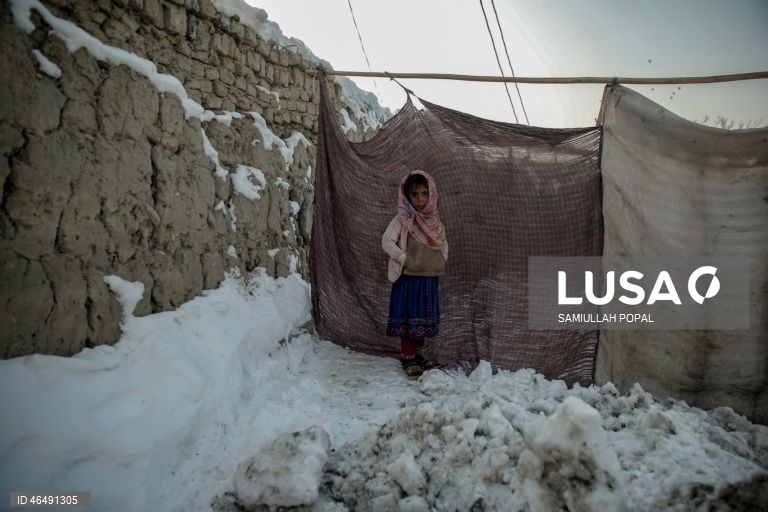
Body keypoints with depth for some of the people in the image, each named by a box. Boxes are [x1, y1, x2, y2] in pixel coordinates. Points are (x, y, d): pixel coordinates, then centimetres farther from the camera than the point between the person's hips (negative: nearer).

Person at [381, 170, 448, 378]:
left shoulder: (434, 219, 7)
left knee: (424, 318, 15)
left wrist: (442, 260, 4)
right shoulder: (403, 219, -10)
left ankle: (420, 353, 31)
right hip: (408, 277, -5)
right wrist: (404, 259, -15)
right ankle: (408, 357, 14)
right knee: (408, 317, 3)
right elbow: (387, 241, -15)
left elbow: (443, 242, 18)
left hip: (429, 277, 5)